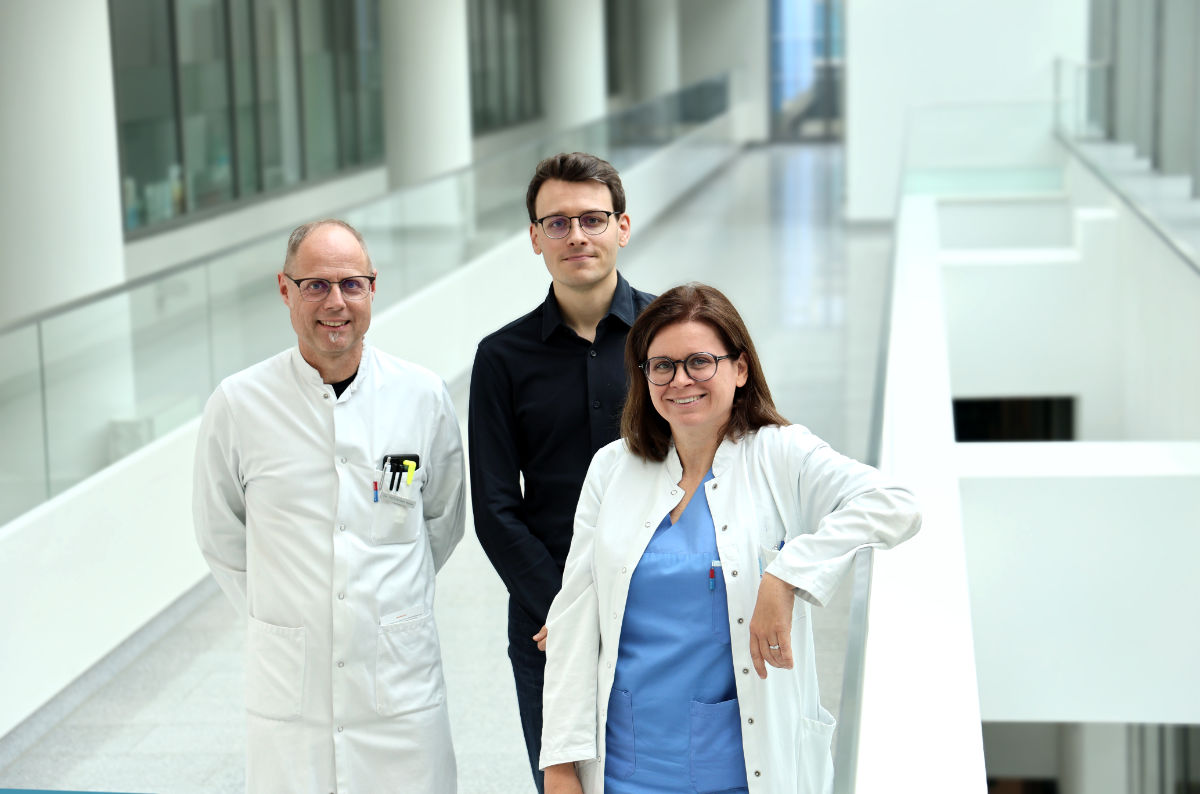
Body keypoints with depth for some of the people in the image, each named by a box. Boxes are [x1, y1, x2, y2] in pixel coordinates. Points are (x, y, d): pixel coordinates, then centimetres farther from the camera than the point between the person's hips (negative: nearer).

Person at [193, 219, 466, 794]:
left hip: (400, 683, 1)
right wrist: (276, 614, 10)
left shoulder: (423, 397, -1)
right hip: (287, 687, -1)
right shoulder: (239, 404, -4)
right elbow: (219, 535, 9)